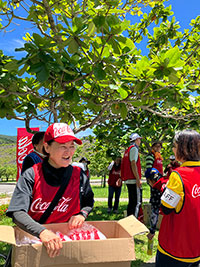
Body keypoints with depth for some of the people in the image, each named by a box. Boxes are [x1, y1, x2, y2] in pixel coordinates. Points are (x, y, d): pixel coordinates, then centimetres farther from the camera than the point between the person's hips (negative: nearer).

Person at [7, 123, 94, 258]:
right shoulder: (31, 175, -8)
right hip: (33, 237, -1)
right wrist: (42, 231, -32)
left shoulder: (79, 175, -1)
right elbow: (17, 212, -16)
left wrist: (82, 214, -6)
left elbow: (89, 202, 15)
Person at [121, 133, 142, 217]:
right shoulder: (134, 148, -7)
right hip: (133, 180, -9)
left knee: (131, 202, 14)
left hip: (128, 180, 9)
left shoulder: (128, 150, 20)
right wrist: (138, 179, -19)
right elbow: (133, 164, -17)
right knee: (137, 203, -9)